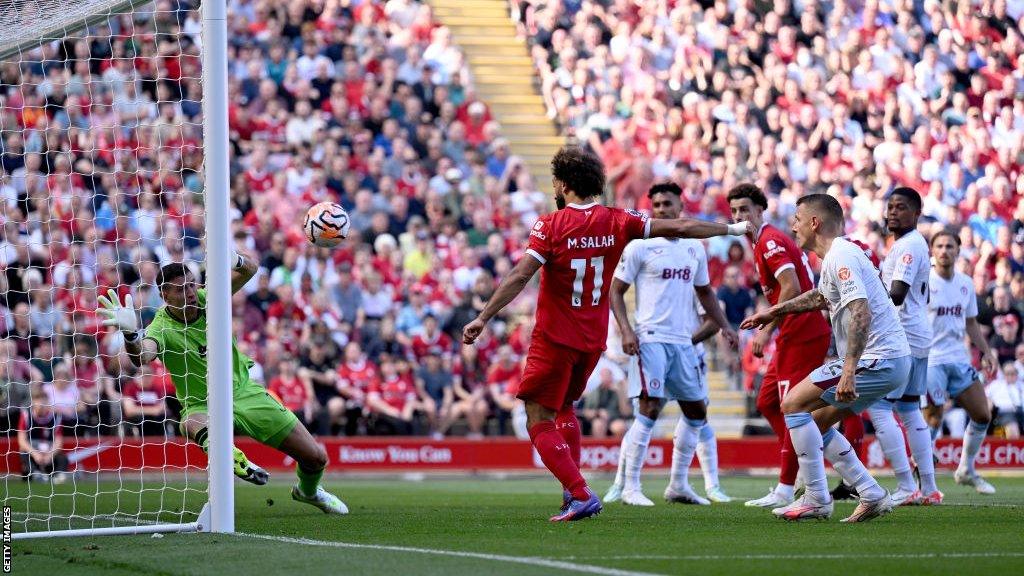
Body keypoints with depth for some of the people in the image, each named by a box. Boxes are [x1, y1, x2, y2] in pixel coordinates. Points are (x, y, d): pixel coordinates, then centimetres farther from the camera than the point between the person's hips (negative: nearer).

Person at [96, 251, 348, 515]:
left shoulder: (206, 298, -9)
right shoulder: (162, 328, -20)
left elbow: (249, 270, -16)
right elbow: (141, 356, -42)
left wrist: (237, 261, -40)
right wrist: (131, 333, -65)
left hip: (245, 391, 4)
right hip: (204, 406, -4)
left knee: (316, 457, 4)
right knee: (192, 424, -44)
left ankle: (308, 491, 34)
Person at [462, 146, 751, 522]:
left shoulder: (550, 225, -12)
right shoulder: (616, 222, 0)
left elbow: (519, 277, -19)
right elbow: (680, 229, 3)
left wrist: (482, 319, -18)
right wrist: (733, 229, 15)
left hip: (555, 338, -6)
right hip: (594, 339, 6)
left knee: (539, 423, -3)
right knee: (564, 408, 27)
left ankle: (580, 495, -18)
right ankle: (573, 491, 19)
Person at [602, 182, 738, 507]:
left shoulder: (695, 248, 14)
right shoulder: (640, 246, -3)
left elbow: (704, 291, 26)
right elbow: (616, 289, -2)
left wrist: (723, 325, 15)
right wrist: (626, 330, -14)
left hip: (683, 342, 7)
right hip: (651, 339, -7)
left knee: (697, 410, 9)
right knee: (650, 409, -15)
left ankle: (678, 484, 19)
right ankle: (629, 487, -10)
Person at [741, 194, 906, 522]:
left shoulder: (840, 257, -15)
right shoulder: (837, 255, 17)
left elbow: (861, 313, -28)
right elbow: (820, 297, 39)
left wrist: (848, 371, -34)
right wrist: (773, 313, 44)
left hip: (877, 359, -10)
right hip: (892, 360, 10)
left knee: (794, 405, -7)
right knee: (816, 422, 16)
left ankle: (816, 501, -8)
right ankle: (872, 496, 12)